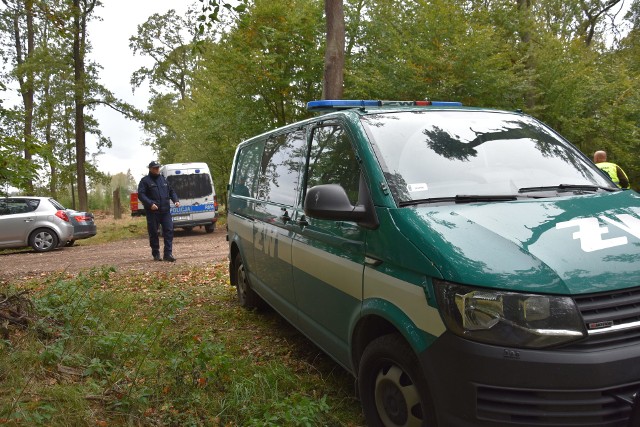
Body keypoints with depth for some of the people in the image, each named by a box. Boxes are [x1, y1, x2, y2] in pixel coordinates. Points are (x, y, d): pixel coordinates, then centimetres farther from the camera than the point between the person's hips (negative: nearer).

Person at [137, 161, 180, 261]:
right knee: (153, 233, 2)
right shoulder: (145, 181, 1)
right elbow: (141, 194, -8)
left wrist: (176, 200, 5)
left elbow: (171, 192, 24)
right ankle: (156, 254, 13)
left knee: (169, 231, -5)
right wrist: (150, 204, -22)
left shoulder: (164, 179, 18)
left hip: (166, 211, 4)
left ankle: (168, 254, -4)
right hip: (152, 212, -4)